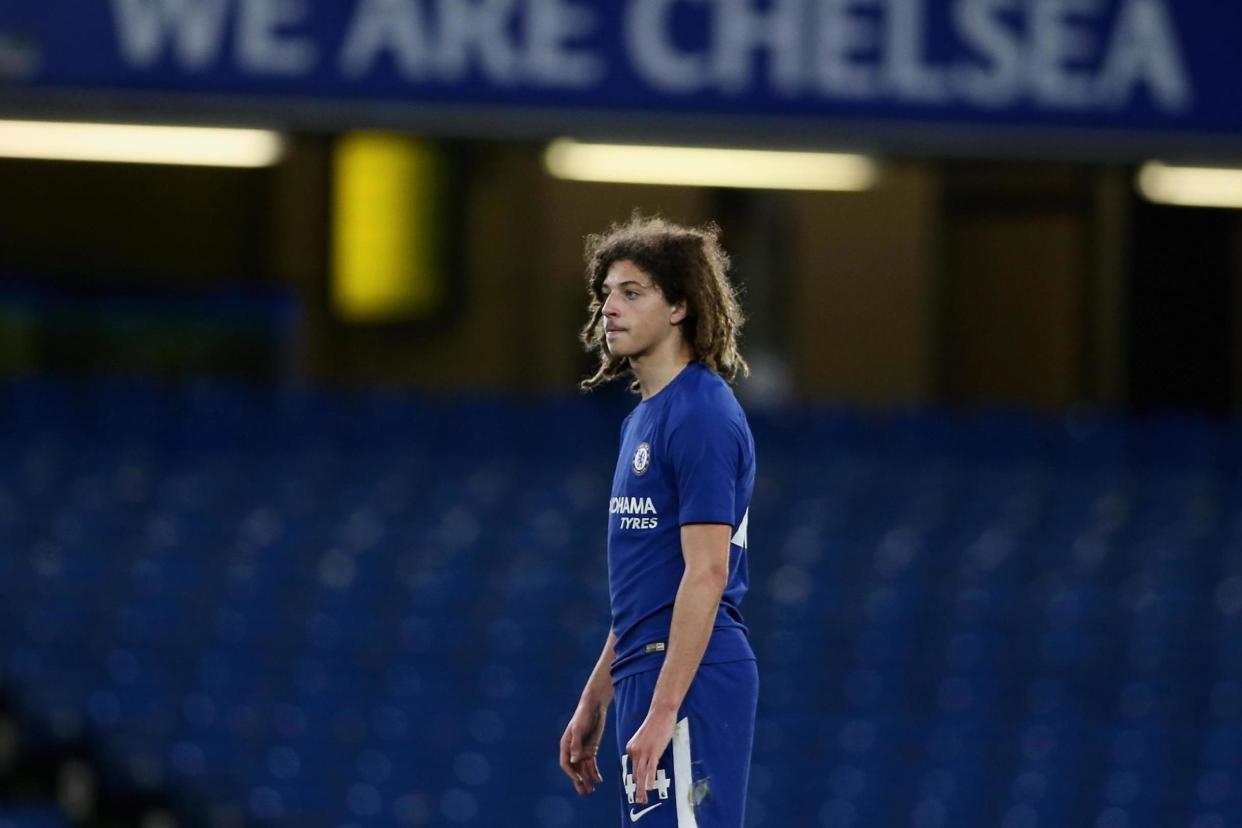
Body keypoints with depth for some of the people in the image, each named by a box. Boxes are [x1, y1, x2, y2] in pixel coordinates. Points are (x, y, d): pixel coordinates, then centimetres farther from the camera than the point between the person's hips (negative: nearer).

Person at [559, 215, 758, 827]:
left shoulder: (701, 415, -12)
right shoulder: (643, 417, 19)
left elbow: (706, 573, -18)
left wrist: (663, 709, -22)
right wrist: (594, 701, 23)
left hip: (687, 684, -10)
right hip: (645, 677, 10)